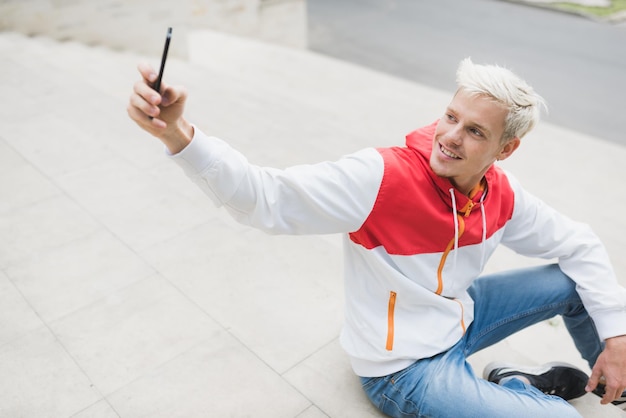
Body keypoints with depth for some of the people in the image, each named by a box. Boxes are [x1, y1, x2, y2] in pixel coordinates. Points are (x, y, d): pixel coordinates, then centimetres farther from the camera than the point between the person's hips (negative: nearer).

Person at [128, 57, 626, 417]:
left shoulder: (502, 195, -11)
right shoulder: (383, 177, -30)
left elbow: (579, 244, 4)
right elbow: (266, 197, -36)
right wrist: (179, 133, -50)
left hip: (459, 316, 7)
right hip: (407, 367, -6)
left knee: (578, 282, 8)